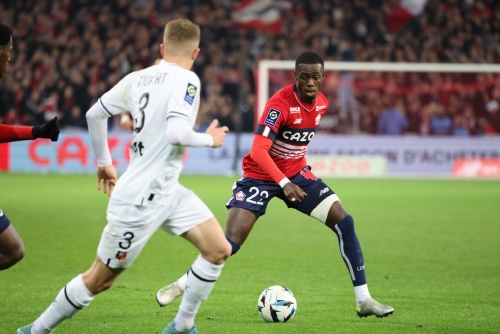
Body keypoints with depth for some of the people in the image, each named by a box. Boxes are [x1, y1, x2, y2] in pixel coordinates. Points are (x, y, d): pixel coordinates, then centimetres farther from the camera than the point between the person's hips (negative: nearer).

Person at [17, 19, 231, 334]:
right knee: (100, 279, 4)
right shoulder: (187, 80, -17)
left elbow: (95, 114, 13)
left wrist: (104, 161, 25)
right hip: (141, 199, -9)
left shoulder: (137, 78, 5)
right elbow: (176, 133, -30)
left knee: (219, 250, 4)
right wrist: (209, 139, -11)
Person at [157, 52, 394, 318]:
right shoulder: (280, 103, -25)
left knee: (344, 222, -7)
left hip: (296, 174, 6)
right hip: (260, 175, -6)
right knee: (231, 242, -15)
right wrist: (284, 183, -42)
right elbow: (258, 150, -34)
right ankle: (180, 285, 7)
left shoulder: (321, 104, -2)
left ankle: (363, 300, 0)